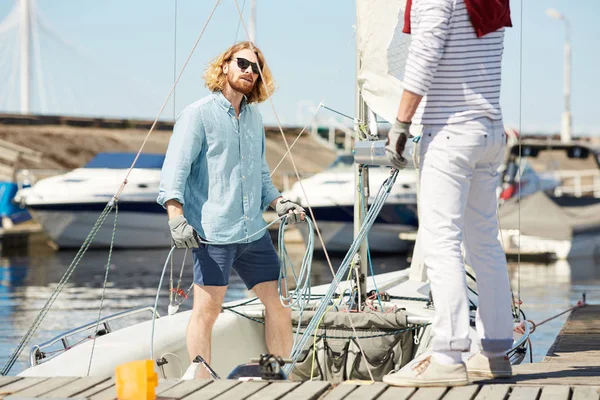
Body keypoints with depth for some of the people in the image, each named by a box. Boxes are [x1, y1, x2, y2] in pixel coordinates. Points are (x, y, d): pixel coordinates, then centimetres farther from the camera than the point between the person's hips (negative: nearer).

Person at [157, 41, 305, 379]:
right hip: (212, 233, -7)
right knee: (207, 310, -6)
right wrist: (176, 217, -22)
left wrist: (280, 202, 11)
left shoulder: (254, 117, 18)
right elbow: (174, 171, -10)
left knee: (280, 303, 7)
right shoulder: (199, 114, -2)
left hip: (254, 232, 7)